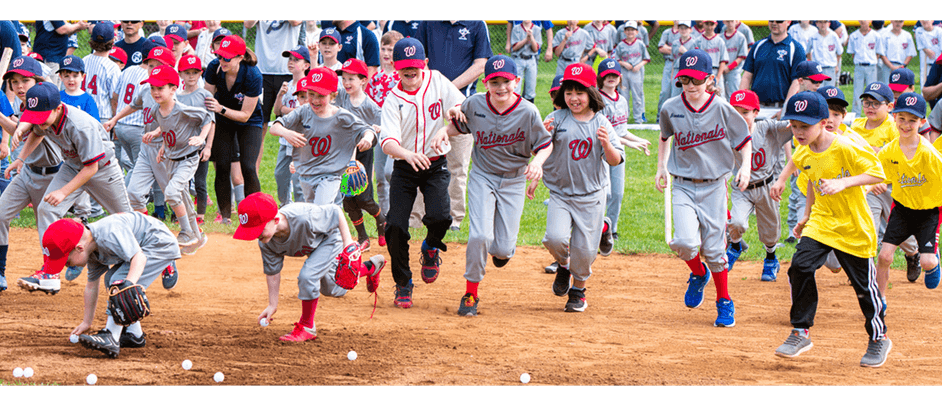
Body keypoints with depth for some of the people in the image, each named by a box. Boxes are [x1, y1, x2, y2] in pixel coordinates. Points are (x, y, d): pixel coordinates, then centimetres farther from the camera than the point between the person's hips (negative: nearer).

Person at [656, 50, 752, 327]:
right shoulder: (671, 109, -2)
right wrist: (661, 167, 10)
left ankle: (724, 302, 22)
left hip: (714, 187, -1)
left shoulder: (722, 109, -7)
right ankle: (699, 274, 17)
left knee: (713, 248, 1)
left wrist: (746, 166, -13)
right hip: (682, 187, 1)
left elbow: (744, 140, 3)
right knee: (684, 241, -18)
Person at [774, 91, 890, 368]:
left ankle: (879, 338, 27)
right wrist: (806, 215, 21)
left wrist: (843, 183, -32)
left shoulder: (846, 148, -21)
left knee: (864, 284, 5)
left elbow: (878, 173, -21)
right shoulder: (804, 155, -1)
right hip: (821, 223, 5)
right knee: (800, 266, -16)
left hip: (853, 228, -5)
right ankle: (800, 332, -6)